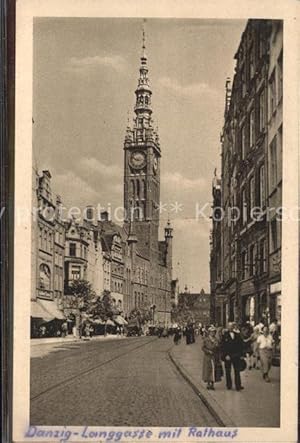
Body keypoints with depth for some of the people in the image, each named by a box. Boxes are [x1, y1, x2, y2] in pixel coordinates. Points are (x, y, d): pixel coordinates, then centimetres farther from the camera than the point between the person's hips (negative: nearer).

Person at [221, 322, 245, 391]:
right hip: (228, 356, -3)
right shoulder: (224, 335, -5)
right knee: (228, 371, 8)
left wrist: (241, 354, 3)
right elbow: (223, 347, -8)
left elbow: (241, 345, 10)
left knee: (237, 371, 1)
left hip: (236, 356, 3)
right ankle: (229, 385, 18)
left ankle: (238, 386, 4)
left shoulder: (237, 335, 7)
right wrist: (226, 355, -14)